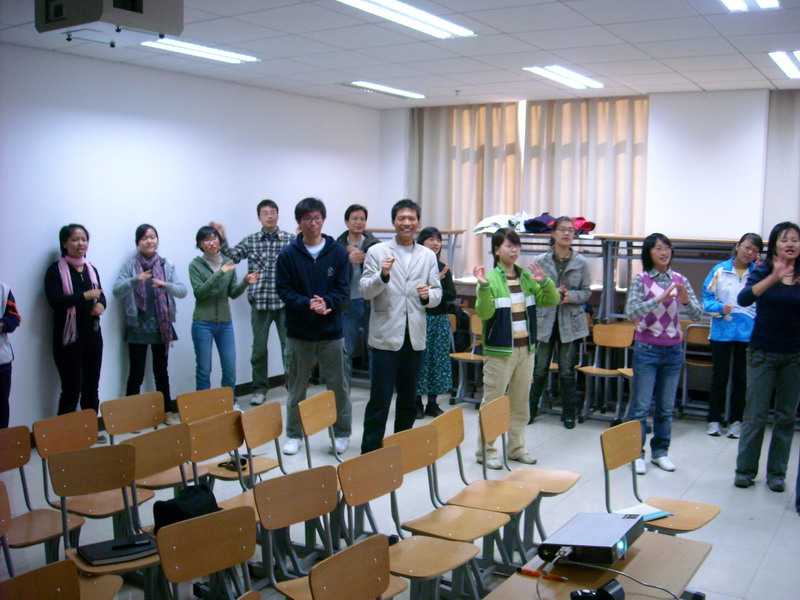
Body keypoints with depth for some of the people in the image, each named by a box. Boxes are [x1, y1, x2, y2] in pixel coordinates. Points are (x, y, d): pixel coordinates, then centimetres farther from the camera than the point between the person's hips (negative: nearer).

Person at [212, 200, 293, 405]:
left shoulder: (290, 239, 0)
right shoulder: (250, 241, 6)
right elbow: (232, 255, -3)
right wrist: (222, 239, -17)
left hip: (284, 301, -2)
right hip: (259, 302, 2)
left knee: (289, 345, 7)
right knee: (259, 348, 9)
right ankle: (260, 388, 22)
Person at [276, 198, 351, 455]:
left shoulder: (338, 252, -1)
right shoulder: (288, 254, -2)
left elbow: (343, 289, -2)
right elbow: (283, 289, -5)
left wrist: (326, 303, -21)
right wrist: (308, 304, -20)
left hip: (331, 332, 0)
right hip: (298, 331, 0)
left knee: (338, 385, 8)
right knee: (297, 386, 10)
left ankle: (342, 433, 24)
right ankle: (294, 434, 25)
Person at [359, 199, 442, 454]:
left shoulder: (428, 255, 8)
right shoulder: (377, 251, -2)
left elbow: (437, 292, 8)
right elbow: (365, 291, -7)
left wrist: (428, 295, -15)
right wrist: (383, 275, -25)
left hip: (414, 336, 4)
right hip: (385, 336, -4)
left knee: (408, 397, 14)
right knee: (380, 398, -4)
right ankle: (370, 450, 4)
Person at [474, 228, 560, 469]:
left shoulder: (526, 276, 6)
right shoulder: (490, 277, -9)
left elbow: (551, 301, 5)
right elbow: (484, 313, -17)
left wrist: (544, 282, -12)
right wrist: (483, 287, -30)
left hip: (526, 349, 6)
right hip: (500, 350, -6)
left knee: (521, 402, 14)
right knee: (493, 402, 1)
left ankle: (516, 448, 26)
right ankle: (485, 450, 11)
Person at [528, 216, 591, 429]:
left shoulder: (581, 263, -1)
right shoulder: (541, 261, -2)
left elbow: (586, 292, 3)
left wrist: (571, 296, -16)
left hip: (570, 322, 0)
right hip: (545, 320, 0)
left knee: (567, 371, 7)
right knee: (539, 370, 4)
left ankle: (568, 413, 22)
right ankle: (530, 409, 21)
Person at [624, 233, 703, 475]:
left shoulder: (680, 280, 3)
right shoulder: (641, 279, -6)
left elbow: (697, 315, 0)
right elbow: (630, 312, -17)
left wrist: (685, 299, -21)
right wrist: (659, 298, -28)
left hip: (673, 350, 4)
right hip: (647, 349, -3)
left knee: (666, 406, 11)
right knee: (641, 405, 0)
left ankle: (660, 452, 23)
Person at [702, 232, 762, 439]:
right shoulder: (720, 270, -4)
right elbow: (707, 297, -2)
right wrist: (720, 308, -19)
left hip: (747, 333, 1)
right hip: (722, 331, -1)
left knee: (741, 377, 10)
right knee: (719, 377, 9)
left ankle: (736, 421, 22)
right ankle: (714, 419, 20)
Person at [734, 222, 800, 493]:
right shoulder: (763, 272, -4)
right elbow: (744, 299, -21)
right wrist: (773, 278, -34)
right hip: (763, 353, -2)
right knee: (756, 415, 1)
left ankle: (777, 473, 18)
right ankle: (745, 470, 13)